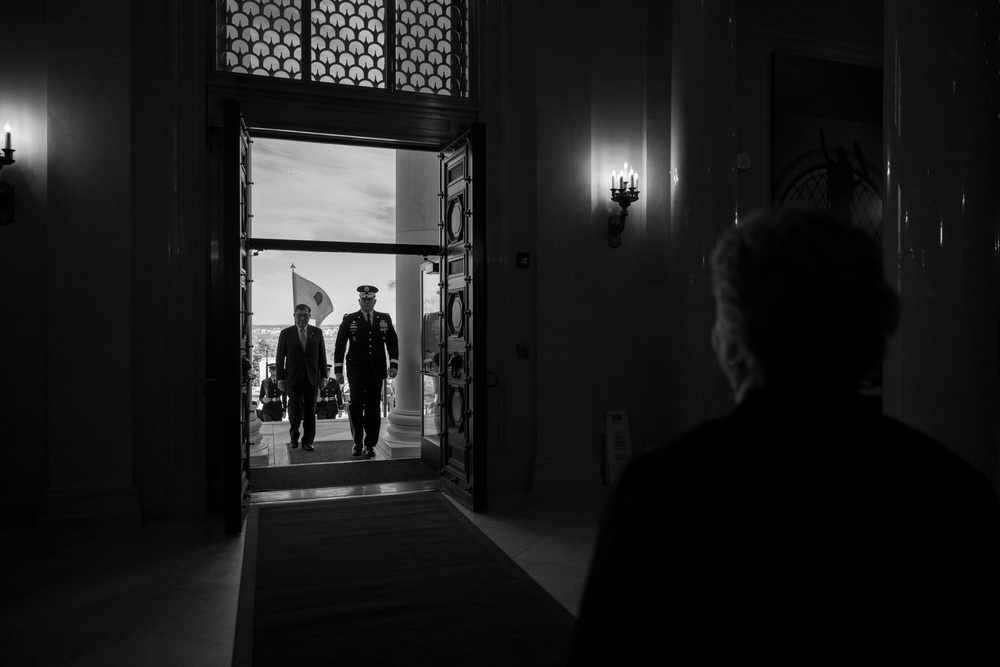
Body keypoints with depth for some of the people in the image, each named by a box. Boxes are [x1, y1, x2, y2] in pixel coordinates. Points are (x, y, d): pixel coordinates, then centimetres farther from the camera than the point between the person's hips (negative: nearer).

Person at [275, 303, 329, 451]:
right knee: (295, 409, -1)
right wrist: (280, 378, -1)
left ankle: (308, 440, 15)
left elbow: (322, 355, 8)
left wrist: (323, 376, 4)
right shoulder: (286, 333, 3)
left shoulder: (317, 332, 7)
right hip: (293, 378, -1)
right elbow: (279, 357, 3)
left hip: (312, 379, 1)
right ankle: (294, 436, 23)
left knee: (310, 411, 4)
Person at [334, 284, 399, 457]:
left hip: (377, 370, 2)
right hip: (356, 370, -2)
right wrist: (338, 370, -2)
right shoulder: (349, 320, 4)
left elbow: (393, 343, 9)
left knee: (373, 407, 3)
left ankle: (370, 444, 12)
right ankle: (357, 442, 5)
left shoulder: (385, 319, 10)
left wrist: (393, 364, -3)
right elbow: (339, 345, 3)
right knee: (356, 404, -10)